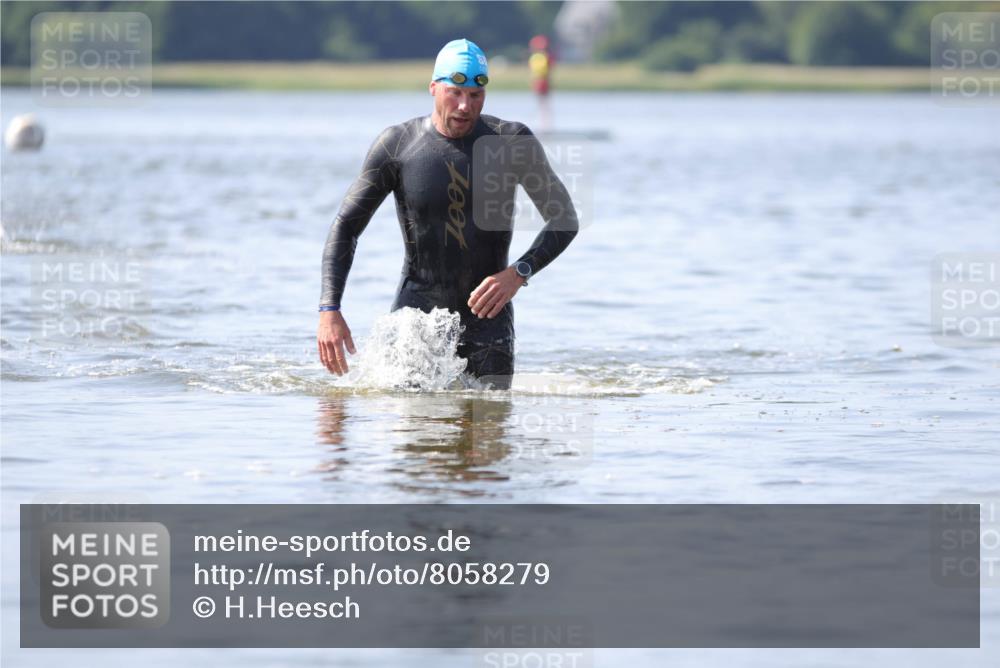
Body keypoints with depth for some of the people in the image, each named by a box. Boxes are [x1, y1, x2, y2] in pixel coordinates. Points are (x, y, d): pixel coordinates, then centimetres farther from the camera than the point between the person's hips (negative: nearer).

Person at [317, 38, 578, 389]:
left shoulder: (512, 141, -7)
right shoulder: (397, 145, -7)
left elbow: (565, 220, 1)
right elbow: (345, 227, -1)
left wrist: (519, 273, -17)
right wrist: (329, 310, -13)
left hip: (486, 313, 0)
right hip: (418, 307, 0)